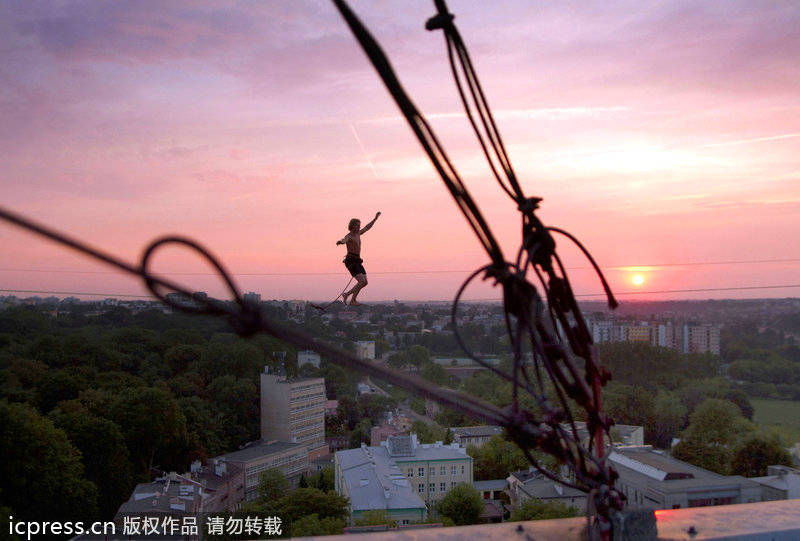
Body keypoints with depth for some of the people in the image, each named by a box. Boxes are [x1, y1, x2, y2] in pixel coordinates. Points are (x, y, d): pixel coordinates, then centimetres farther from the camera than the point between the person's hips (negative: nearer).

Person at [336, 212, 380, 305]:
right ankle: (353, 301, -9)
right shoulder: (348, 236, -13)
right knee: (362, 281, -19)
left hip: (357, 261, 9)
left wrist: (375, 218, 34)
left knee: (364, 282, 3)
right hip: (351, 261, -9)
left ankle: (347, 294, 13)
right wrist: (340, 242, -61)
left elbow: (367, 227, 29)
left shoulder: (358, 234, 13)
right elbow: (343, 240, -37)